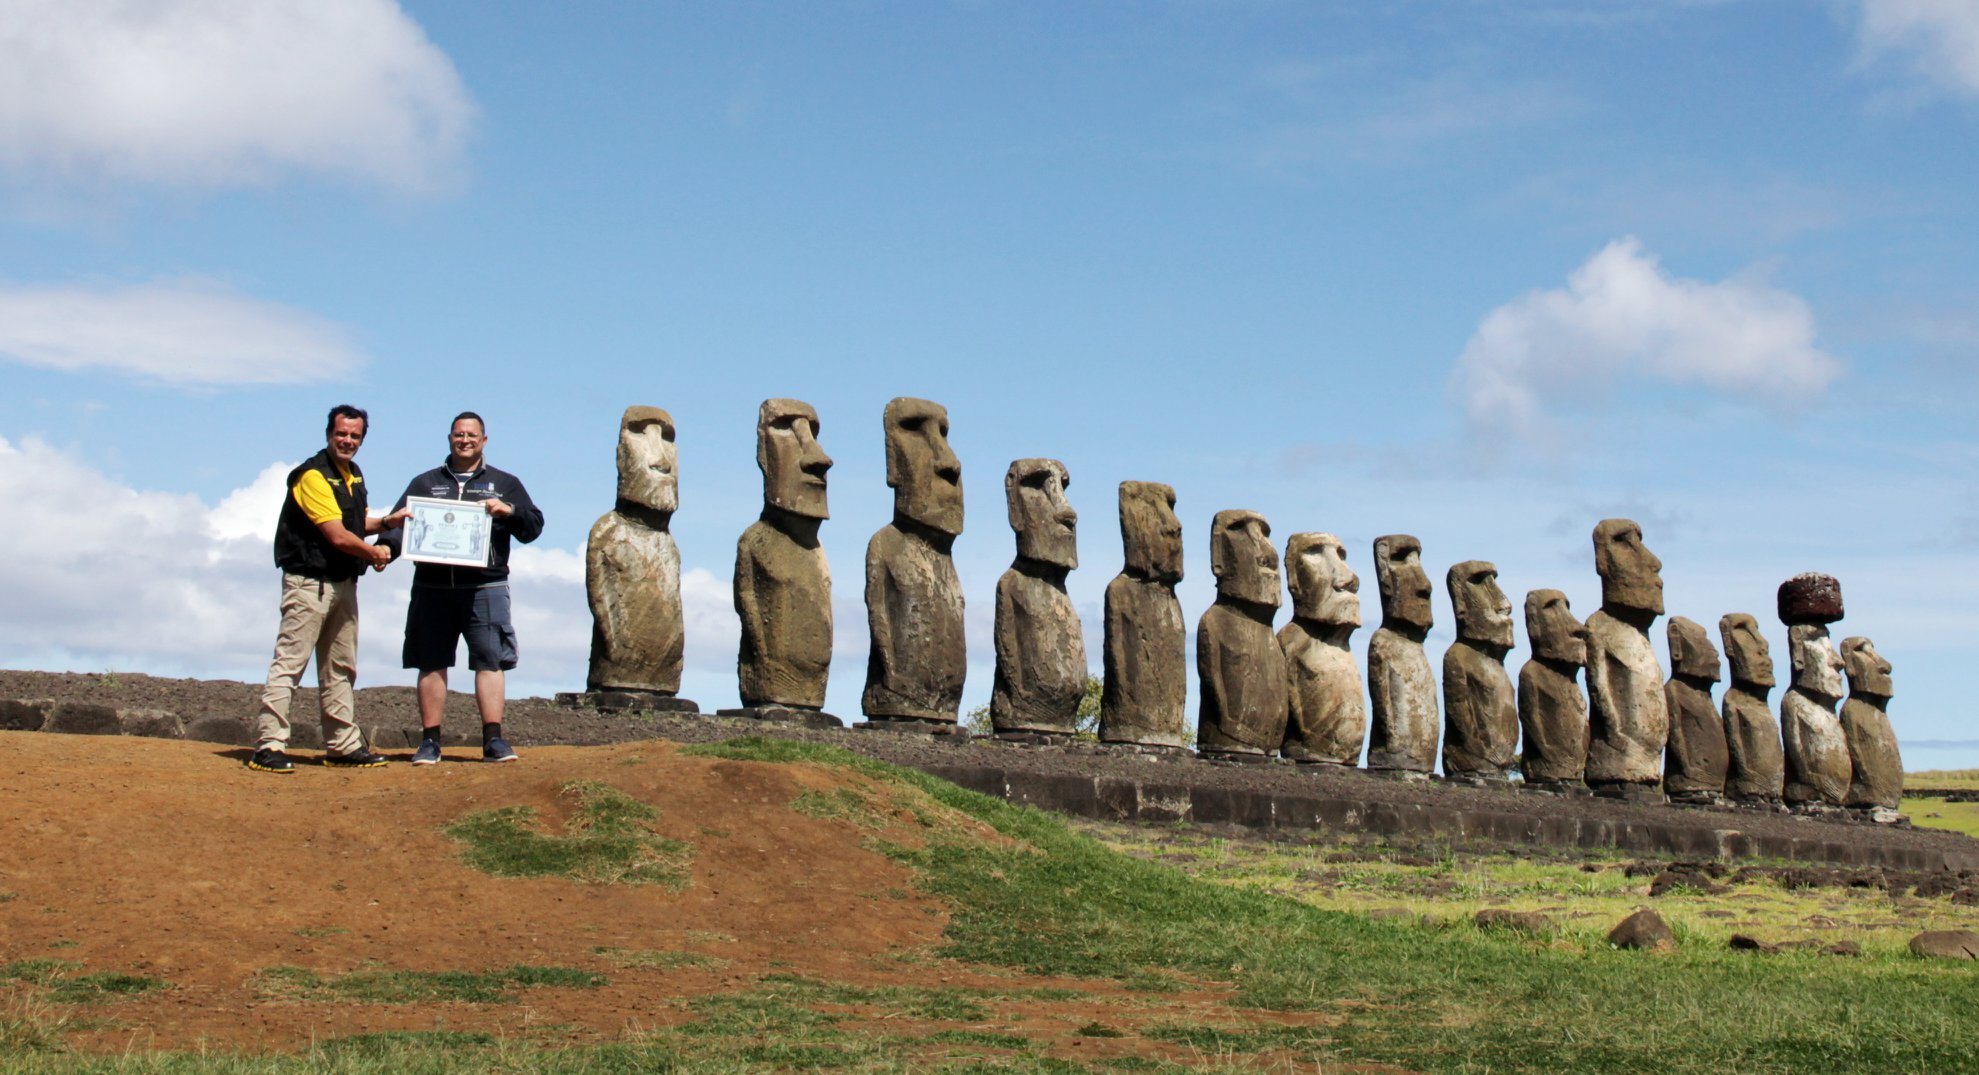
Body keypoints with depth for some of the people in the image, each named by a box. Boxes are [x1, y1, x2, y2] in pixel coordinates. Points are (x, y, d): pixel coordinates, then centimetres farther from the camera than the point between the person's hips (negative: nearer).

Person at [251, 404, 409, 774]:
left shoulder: (354, 475, 14)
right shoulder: (313, 476, -15)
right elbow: (338, 536, -19)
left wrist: (385, 523, 7)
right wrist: (375, 554, -4)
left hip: (343, 583, 9)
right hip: (309, 581, -9)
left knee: (340, 669, 13)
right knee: (289, 663, -10)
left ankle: (343, 744, 20)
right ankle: (269, 746, -11)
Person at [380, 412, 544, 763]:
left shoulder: (504, 483, 16)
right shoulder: (425, 483, 18)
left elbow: (533, 526, 8)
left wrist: (508, 511, -12)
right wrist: (385, 547, -14)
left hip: (485, 587, -1)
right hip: (432, 587, 2)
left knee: (490, 660, -9)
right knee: (431, 664, 2)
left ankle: (493, 739, -9)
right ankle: (430, 741, 6)